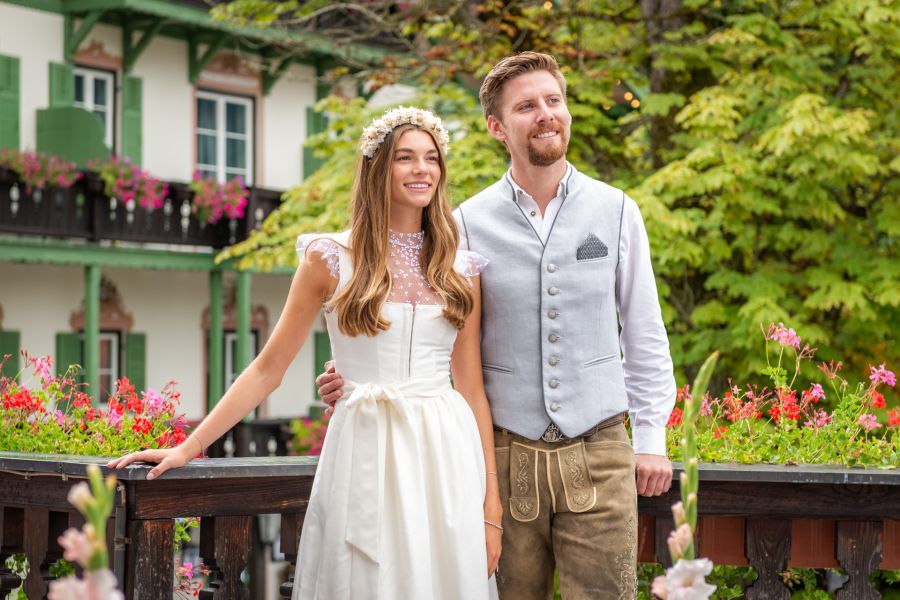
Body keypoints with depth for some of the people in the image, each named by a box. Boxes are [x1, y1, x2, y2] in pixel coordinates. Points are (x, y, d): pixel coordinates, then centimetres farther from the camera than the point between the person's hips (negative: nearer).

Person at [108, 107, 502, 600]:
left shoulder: (460, 269, 8)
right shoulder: (330, 259, 2)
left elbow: (472, 388, 8)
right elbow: (267, 369, 3)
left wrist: (491, 505, 3)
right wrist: (187, 448, -2)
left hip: (447, 452, 2)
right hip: (366, 453, -2)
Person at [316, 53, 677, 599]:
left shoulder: (616, 212, 4)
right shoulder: (469, 223, 1)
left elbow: (644, 335, 9)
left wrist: (652, 438, 5)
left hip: (598, 454, 0)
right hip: (505, 455, 0)